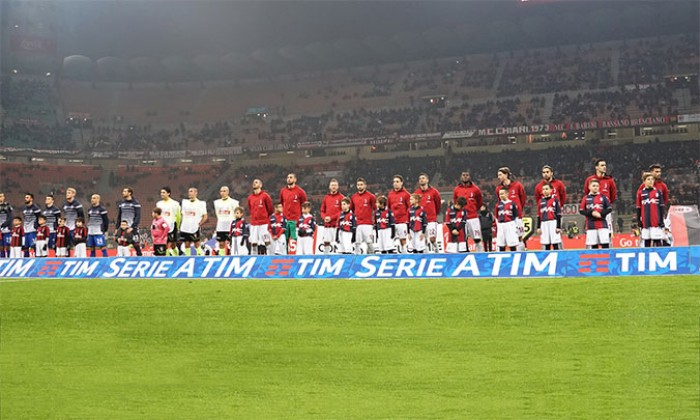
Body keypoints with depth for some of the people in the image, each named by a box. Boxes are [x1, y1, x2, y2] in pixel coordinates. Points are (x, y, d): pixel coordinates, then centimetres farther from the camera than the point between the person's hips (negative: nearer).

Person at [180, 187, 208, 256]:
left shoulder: (201, 203, -1)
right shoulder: (184, 202, 11)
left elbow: (205, 216, 1)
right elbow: (183, 215, 17)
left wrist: (199, 224, -6)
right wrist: (181, 225, 9)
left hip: (195, 229, -4)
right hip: (185, 228, 4)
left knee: (197, 245, -2)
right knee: (187, 245, 6)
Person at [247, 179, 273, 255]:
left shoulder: (265, 196, -4)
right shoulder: (250, 197, 11)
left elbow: (270, 209, 2)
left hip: (263, 224, -4)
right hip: (253, 224, 4)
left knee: (262, 243, -6)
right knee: (253, 243, 1)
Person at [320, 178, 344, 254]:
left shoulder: (341, 197, -1)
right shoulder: (326, 197, 14)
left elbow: (343, 211, -7)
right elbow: (322, 210, 16)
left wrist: (331, 217, -12)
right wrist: (325, 217, -5)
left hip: (336, 224, -4)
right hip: (327, 225, 4)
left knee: (336, 242, -8)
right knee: (326, 242, 5)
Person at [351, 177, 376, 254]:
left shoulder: (370, 196, -1)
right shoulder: (353, 197, 11)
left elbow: (375, 209, 3)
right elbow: (351, 209, 22)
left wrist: (373, 218, 3)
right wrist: (354, 217, 12)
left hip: (368, 224, -3)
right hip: (357, 224, 4)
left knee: (369, 242, -3)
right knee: (357, 243, 2)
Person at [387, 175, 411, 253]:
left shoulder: (405, 194, -2)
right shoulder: (390, 194, 11)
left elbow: (410, 207, -1)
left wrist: (408, 218, -5)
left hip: (402, 221, -4)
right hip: (392, 222, 4)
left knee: (403, 240, -3)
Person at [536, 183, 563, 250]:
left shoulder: (555, 200, 1)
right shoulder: (541, 201, 14)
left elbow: (559, 214, -2)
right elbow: (539, 215, 15)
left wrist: (558, 227, -7)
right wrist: (538, 227, 12)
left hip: (553, 223, -4)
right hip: (544, 224, 4)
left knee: (555, 245, -5)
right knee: (546, 245, 7)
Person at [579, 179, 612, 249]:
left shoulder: (603, 197, 7)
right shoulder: (586, 198, 7)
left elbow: (609, 208, 2)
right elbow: (581, 210, 2)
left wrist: (601, 214, -11)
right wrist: (591, 213, -10)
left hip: (602, 224, 0)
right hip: (591, 225, 0)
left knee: (605, 244, -6)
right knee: (593, 246, 2)